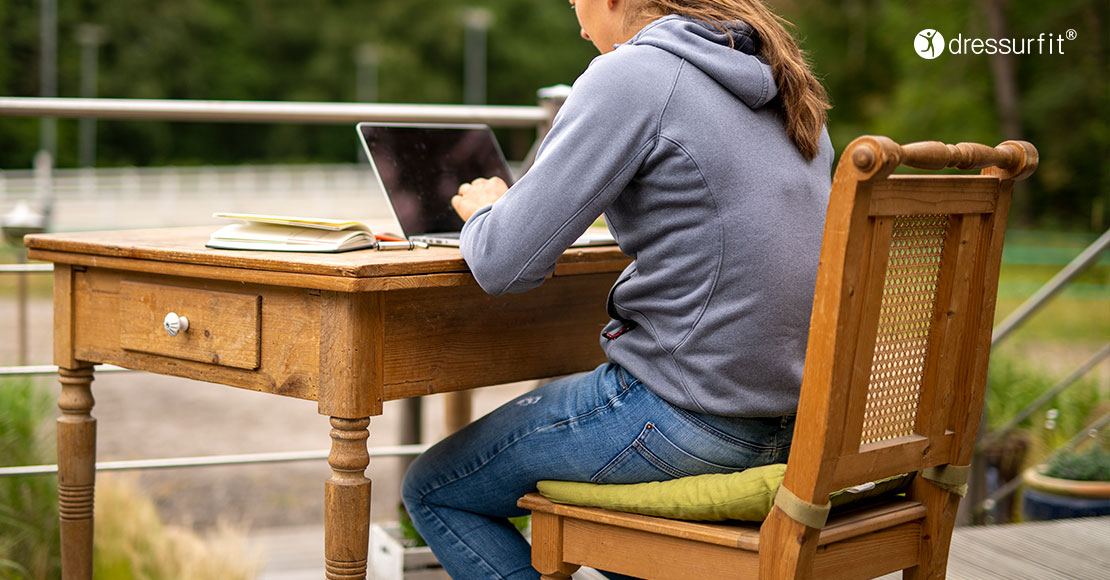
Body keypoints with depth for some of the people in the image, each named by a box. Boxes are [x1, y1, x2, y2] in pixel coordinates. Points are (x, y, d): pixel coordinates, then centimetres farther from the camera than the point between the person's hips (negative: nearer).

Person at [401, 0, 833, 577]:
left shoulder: (630, 75, -14)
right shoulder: (782, 76, 11)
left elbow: (504, 264, -17)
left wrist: (485, 212, 5)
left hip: (691, 415, -9)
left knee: (432, 489, 10)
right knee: (548, 416, 32)